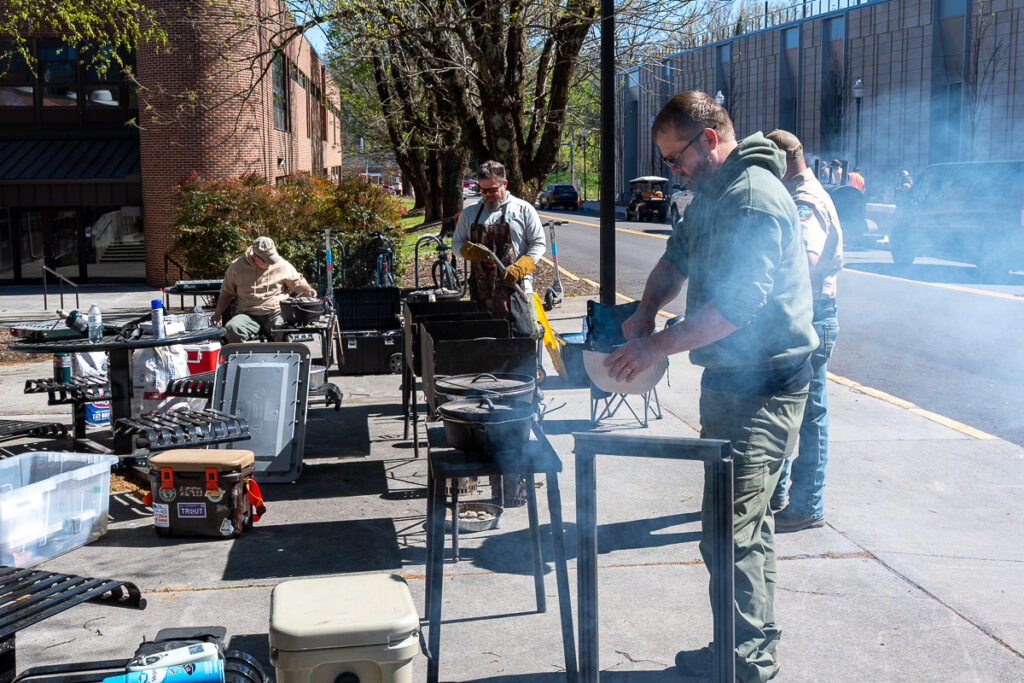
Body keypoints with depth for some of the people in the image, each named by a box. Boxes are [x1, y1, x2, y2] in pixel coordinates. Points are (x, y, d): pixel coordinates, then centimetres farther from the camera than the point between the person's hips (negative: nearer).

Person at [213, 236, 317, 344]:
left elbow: (297, 282, 21)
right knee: (232, 329, -31)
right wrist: (218, 314, 8)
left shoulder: (282, 265, 7)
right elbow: (226, 292, 18)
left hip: (276, 313, -1)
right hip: (247, 315, 1)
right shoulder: (237, 267, 7)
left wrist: (308, 290, -1)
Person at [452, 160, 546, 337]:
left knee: (524, 336, -10)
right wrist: (472, 251, -6)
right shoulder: (470, 214, 15)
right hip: (481, 288, 3)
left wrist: (519, 268, -13)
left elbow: (539, 243, 3)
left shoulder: (523, 209, 5)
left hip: (516, 285, -3)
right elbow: (456, 243, 18)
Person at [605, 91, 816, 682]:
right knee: (746, 522, 16)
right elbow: (679, 256, 22)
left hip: (762, 385, -11)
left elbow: (742, 300, -26)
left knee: (731, 533, -11)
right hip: (732, 379, 11)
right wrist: (646, 311, 3)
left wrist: (660, 344, -23)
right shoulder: (714, 193, 15)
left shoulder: (754, 196, -18)